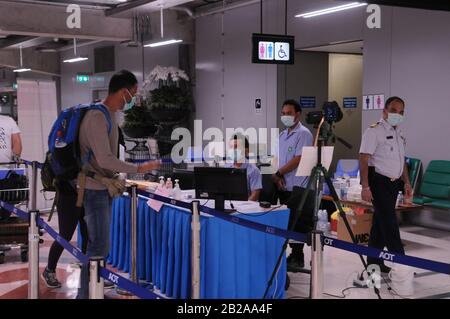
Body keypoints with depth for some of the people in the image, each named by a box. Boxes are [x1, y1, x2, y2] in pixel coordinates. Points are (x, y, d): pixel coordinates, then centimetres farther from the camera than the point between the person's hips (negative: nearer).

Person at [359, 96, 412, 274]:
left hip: (394, 183, 8)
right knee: (389, 223, -9)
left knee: (380, 222, 12)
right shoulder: (374, 131, -10)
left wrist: (406, 183, 17)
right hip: (379, 181, -8)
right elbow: (363, 159, -16)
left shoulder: (399, 134, 15)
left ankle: (373, 262, 19)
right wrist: (365, 187, -22)